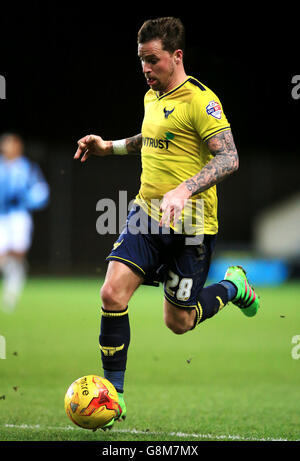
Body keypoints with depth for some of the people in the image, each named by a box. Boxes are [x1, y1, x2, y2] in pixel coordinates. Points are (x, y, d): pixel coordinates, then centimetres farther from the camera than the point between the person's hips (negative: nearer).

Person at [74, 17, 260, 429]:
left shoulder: (200, 100, -15)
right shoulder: (152, 97, 11)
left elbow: (229, 158, -23)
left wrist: (184, 191, -34)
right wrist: (109, 147, 24)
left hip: (189, 225, -6)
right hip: (146, 213, 6)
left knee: (179, 322, 3)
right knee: (112, 294, -13)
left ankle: (232, 286, 34)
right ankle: (114, 395, -3)